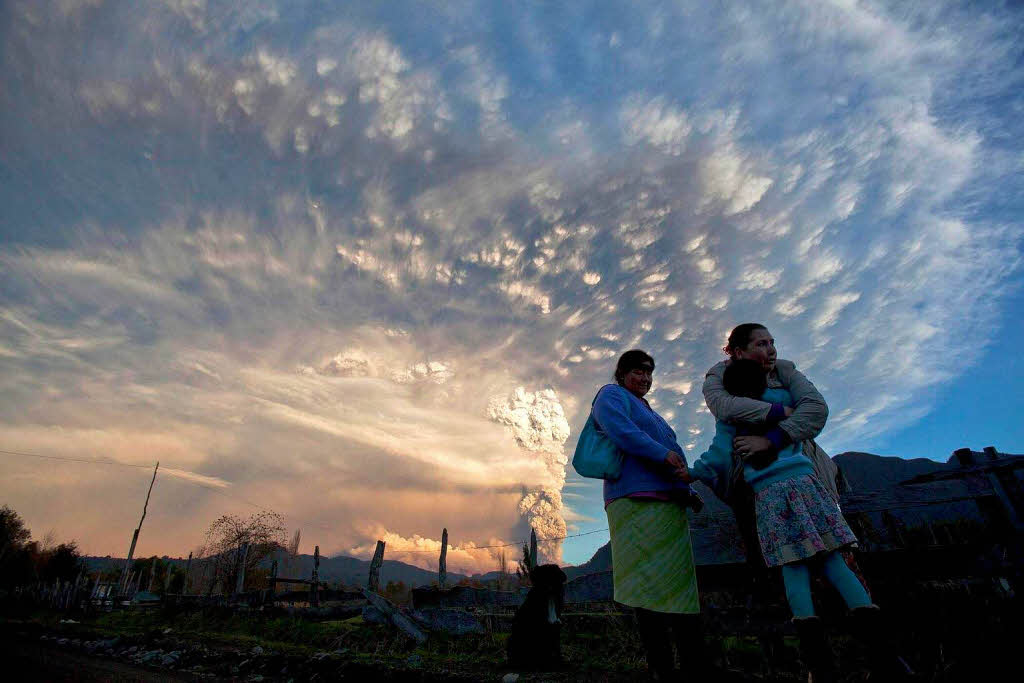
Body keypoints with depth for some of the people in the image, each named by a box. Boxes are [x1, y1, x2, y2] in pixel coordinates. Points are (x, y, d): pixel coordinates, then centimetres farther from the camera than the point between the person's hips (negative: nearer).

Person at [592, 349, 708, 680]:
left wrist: (688, 491, 12)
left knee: (681, 584, 4)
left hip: (670, 504, 9)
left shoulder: (650, 413, 32)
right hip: (637, 499, -8)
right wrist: (664, 455, -15)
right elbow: (620, 430, -13)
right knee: (650, 584, -12)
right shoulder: (611, 395, 7)